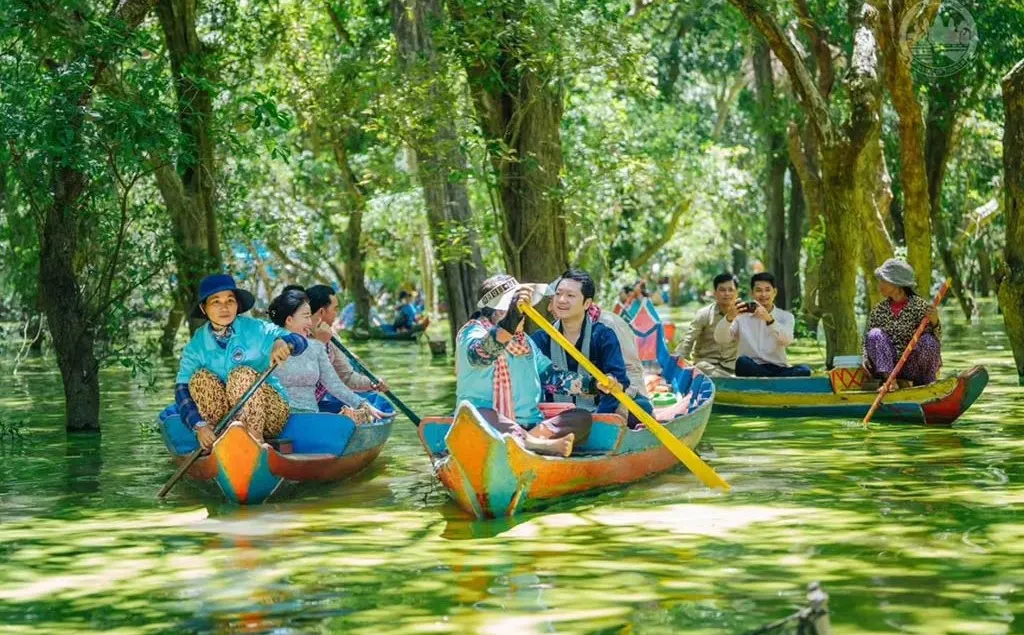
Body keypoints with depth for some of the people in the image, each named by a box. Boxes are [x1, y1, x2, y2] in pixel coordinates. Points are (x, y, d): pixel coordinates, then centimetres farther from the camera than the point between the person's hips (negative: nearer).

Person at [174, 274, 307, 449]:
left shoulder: (254, 329, -8)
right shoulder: (196, 345, -2)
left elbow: (300, 341, -19)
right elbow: (181, 388, -13)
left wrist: (283, 343, -44)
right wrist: (199, 425, -29)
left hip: (268, 414, -2)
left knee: (242, 375, -26)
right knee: (199, 378, -18)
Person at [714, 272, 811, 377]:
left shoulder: (785, 316, 9)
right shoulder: (742, 316, 8)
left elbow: (786, 340, -13)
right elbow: (720, 339, -7)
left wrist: (769, 319, -31)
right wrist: (729, 317, -27)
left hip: (777, 370, 1)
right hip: (750, 369, -1)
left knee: (804, 371, -29)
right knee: (743, 362, -35)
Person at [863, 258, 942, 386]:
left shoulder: (920, 306, -5)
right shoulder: (878, 310, 4)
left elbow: (937, 337, -12)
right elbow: (868, 340, 10)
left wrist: (934, 322, -32)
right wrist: (866, 358, -9)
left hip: (913, 369, -2)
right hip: (889, 366, 2)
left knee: (928, 340, -29)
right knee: (875, 334, -20)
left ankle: (925, 381, -5)